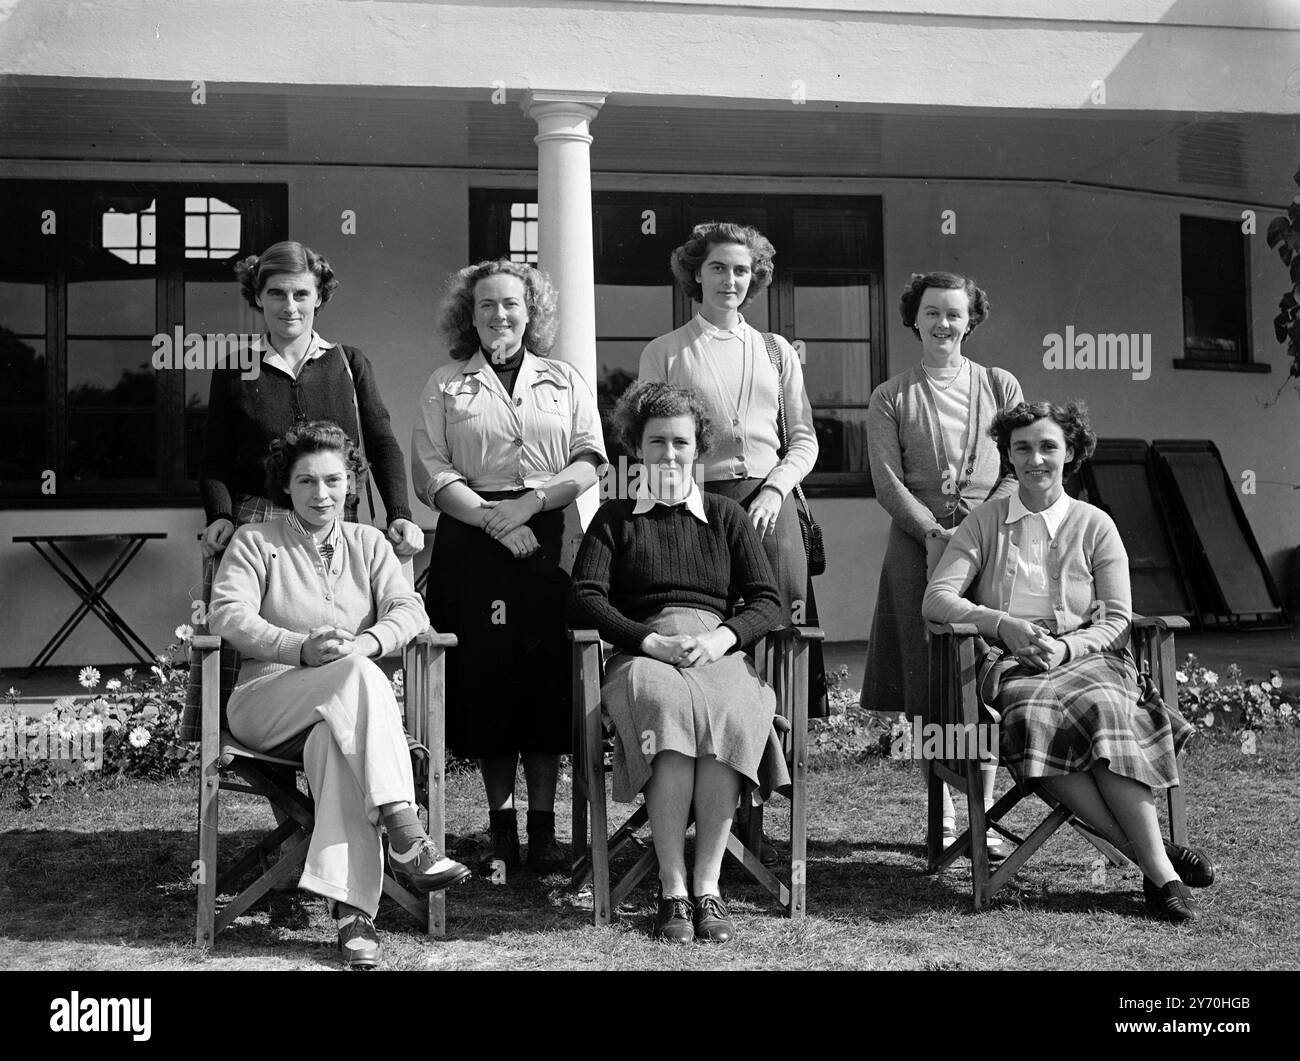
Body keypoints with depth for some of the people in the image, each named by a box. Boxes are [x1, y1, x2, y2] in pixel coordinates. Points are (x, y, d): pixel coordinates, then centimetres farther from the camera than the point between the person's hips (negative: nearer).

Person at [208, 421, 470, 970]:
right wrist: (302, 648, -24)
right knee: (357, 675, -34)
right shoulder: (255, 542, 8)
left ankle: (352, 908, -45)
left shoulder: (367, 543, 17)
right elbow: (228, 614, -8)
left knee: (335, 738, -37)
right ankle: (405, 836, -44)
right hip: (267, 701, -2)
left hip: (346, 704, 2)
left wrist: (365, 642, -21)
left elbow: (408, 609, 3)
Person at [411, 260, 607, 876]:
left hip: (549, 539, 1)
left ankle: (543, 825, 7)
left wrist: (530, 502, -12)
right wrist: (492, 519, -12)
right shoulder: (445, 386, 12)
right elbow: (431, 472, 1)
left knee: (547, 679, -2)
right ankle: (501, 827, 9)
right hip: (471, 542, 0)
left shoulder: (566, 382, 15)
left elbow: (590, 461, 4)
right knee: (484, 680, -1)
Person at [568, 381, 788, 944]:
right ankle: (672, 891, -33)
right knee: (666, 701, -37)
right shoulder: (614, 518, 18)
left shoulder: (724, 515, 22)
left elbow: (767, 602, 13)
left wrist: (722, 637, -9)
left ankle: (707, 887, -28)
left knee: (732, 711, -35)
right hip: (641, 653, -1)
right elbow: (584, 600, 4)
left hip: (717, 650, 1)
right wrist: (653, 641, -12)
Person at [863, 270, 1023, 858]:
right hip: (919, 543, 0)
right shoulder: (890, 397, 10)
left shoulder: (1000, 387, 12)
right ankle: (944, 818, 7)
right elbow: (887, 481, 1)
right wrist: (935, 531, -13)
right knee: (927, 683, -2)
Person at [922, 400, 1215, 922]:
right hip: (1009, 665, 0)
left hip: (1087, 658, 0)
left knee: (1101, 707, -36)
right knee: (1036, 716, -35)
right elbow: (936, 598, 1)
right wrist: (1003, 625, -16)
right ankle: (1157, 858, -32)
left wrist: (1066, 647, -13)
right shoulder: (984, 522, 11)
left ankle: (1156, 865, -33)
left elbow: (1116, 620, 7)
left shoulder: (1095, 525, 11)